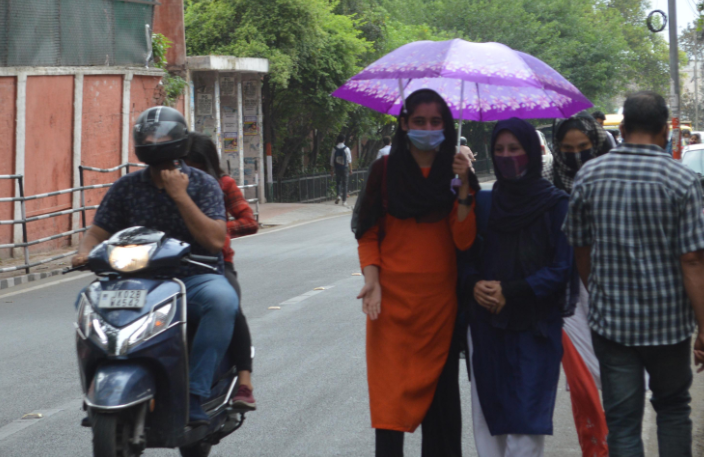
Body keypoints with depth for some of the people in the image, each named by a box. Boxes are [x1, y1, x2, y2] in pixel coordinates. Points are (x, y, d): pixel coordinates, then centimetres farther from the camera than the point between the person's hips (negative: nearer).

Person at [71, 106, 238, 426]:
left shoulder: (203, 184, -1)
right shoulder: (126, 187, 7)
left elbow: (215, 240, -13)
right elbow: (98, 232, 10)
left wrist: (180, 196, -18)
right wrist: (85, 254, -14)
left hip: (194, 279, -2)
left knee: (222, 300, -36)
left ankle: (194, 395, -30)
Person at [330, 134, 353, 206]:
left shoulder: (334, 149, -1)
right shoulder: (346, 149, -6)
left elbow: (332, 161, 1)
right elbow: (349, 160, -7)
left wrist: (331, 170, 9)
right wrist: (350, 169, 0)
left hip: (337, 169, 1)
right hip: (345, 168, -1)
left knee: (338, 182, 17)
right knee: (345, 184, 6)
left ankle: (339, 195, -9)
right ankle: (344, 201, 6)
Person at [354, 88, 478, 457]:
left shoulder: (456, 172, 6)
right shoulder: (386, 170, 3)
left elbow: (464, 240, -4)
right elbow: (369, 234, 5)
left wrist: (464, 186, -14)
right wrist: (371, 279, -10)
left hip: (440, 300, 1)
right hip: (393, 300, -1)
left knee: (439, 391, 7)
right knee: (391, 393, -5)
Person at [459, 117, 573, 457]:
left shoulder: (555, 205, -3)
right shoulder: (484, 203, 8)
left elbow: (561, 268, -6)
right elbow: (466, 256, 13)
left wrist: (510, 291, -13)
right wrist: (474, 285, -9)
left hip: (534, 327, -4)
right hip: (486, 324, 4)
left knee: (525, 417, -6)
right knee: (487, 414, 4)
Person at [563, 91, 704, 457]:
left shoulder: (588, 176, -2)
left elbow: (580, 249, 6)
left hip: (611, 318, 1)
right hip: (668, 320, -1)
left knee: (622, 420, 5)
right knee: (673, 407, 20)